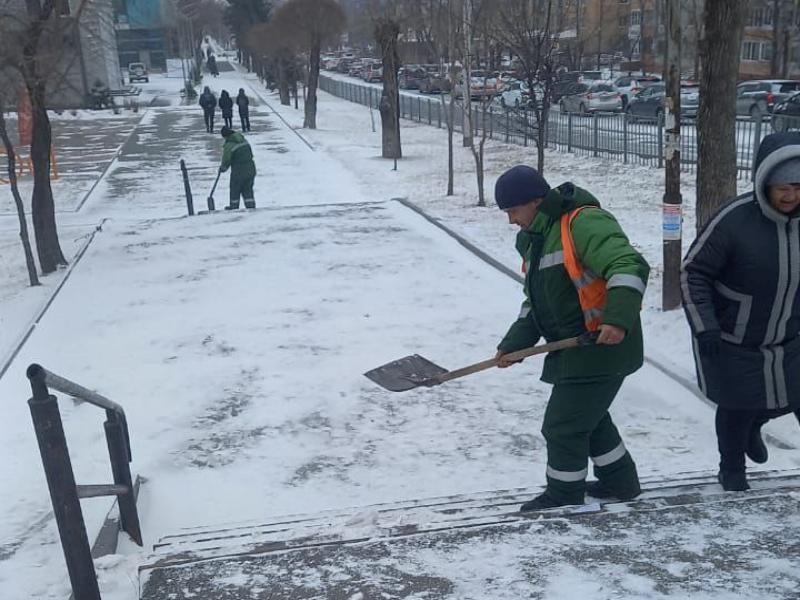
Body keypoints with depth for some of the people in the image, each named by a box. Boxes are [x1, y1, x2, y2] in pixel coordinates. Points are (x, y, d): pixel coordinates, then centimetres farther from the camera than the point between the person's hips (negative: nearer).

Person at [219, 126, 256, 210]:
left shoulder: (228, 146, -15)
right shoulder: (243, 140, 5)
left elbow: (226, 160, -10)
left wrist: (223, 168, 11)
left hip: (238, 171, -6)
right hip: (251, 168, 6)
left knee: (235, 188, 13)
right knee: (248, 189, 14)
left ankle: (234, 206, 23)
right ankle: (251, 206, 11)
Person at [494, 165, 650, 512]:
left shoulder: (584, 223, -19)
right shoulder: (536, 239, 13)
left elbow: (630, 266, -29)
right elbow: (535, 303, 16)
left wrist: (618, 318, -42)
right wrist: (513, 344, 5)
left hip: (603, 347, -10)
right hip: (574, 349, 10)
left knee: (563, 426, -2)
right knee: (587, 416, 24)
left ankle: (563, 499, 18)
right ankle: (620, 482, 42)